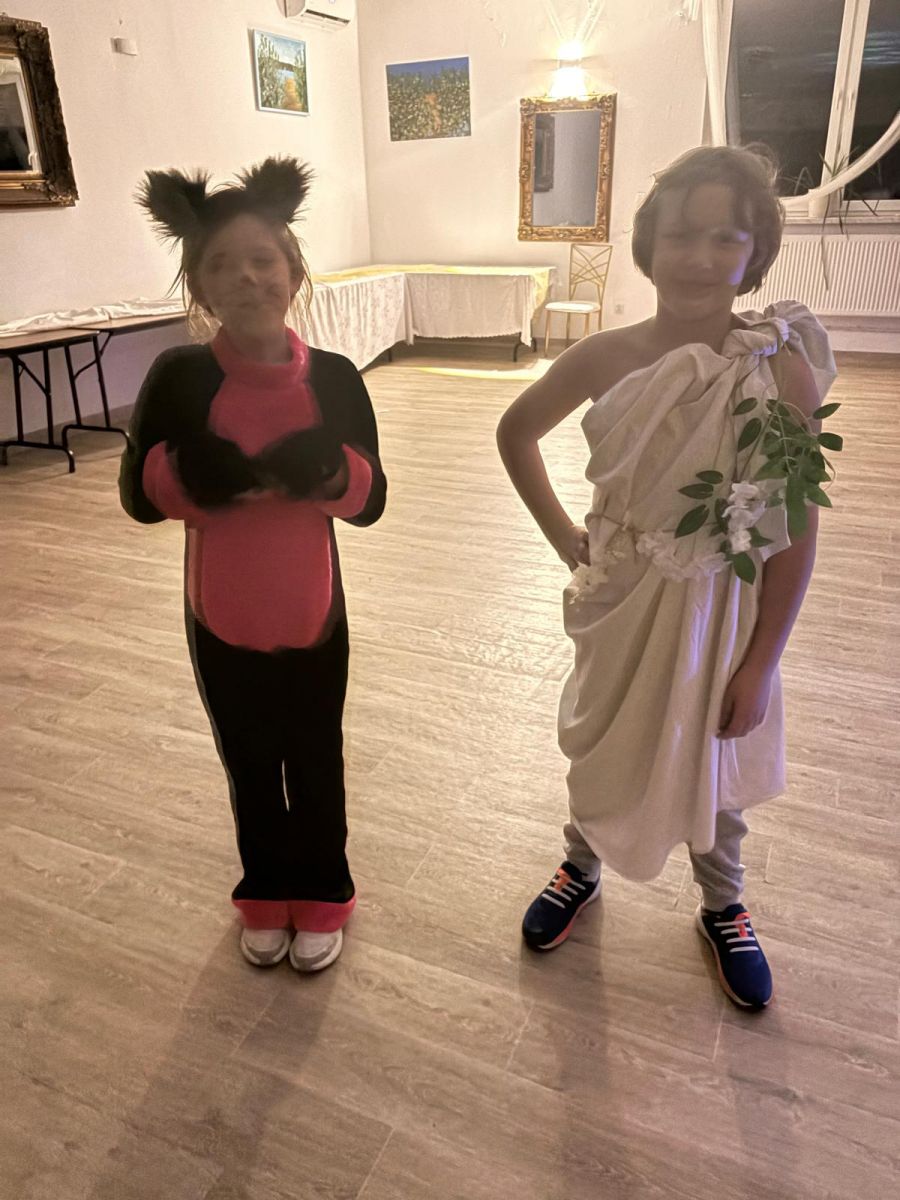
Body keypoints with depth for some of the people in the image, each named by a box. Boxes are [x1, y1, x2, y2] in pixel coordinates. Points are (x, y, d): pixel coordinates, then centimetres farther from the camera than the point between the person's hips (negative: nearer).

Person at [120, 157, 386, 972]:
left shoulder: (333, 379, -11)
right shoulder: (179, 379, -12)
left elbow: (372, 502, -8)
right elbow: (137, 498, -8)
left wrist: (327, 470, -28)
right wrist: (190, 472, -27)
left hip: (312, 614, 0)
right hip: (220, 620, 1)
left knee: (315, 763, 17)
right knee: (249, 765, 19)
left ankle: (323, 895, 42)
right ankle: (266, 894, 44)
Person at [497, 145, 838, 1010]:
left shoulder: (784, 364, -16)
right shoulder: (606, 359, -12)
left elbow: (798, 532, -13)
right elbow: (515, 432, 6)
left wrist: (760, 666, -11)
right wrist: (563, 537, 0)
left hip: (724, 612, -1)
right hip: (622, 606, 1)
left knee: (714, 763, 20)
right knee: (600, 748, 22)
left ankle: (722, 907, 50)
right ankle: (580, 869, 53)